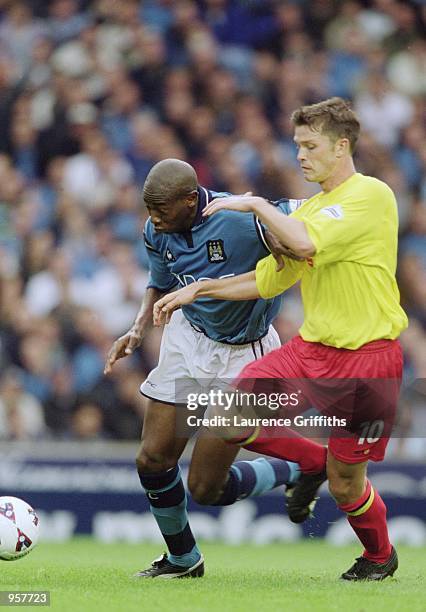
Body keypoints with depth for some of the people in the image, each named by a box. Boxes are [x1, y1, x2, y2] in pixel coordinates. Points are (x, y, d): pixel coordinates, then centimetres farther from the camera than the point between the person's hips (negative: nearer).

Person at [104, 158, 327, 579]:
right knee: (152, 461, -1)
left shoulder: (242, 219, -28)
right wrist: (139, 330, -2)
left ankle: (300, 468, 23)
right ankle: (182, 559, 24)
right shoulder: (157, 233, -7)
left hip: (244, 353, -6)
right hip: (188, 339, 6)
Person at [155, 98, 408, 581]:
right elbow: (267, 279, 22)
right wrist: (198, 289, 14)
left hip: (365, 359, -7)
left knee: (344, 487, 1)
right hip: (311, 347, 7)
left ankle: (380, 558, 34)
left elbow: (307, 242, -27)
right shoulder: (308, 208, 14)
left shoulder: (371, 195, -12)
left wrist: (257, 205, -14)